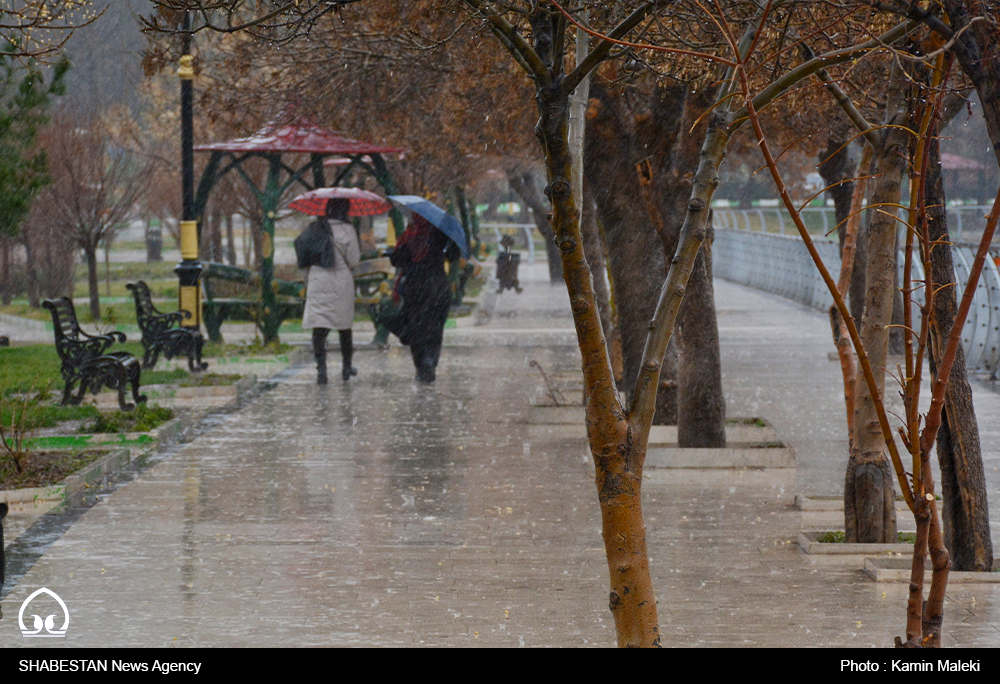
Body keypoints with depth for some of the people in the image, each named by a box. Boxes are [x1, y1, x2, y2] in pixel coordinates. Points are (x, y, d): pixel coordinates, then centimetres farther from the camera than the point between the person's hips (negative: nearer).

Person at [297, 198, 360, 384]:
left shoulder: (314, 228, 6)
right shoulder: (347, 230, -8)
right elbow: (353, 260, -9)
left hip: (316, 283, 2)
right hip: (341, 283, -2)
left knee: (319, 328, -2)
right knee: (344, 326, 13)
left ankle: (321, 368, -14)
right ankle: (347, 368, 24)